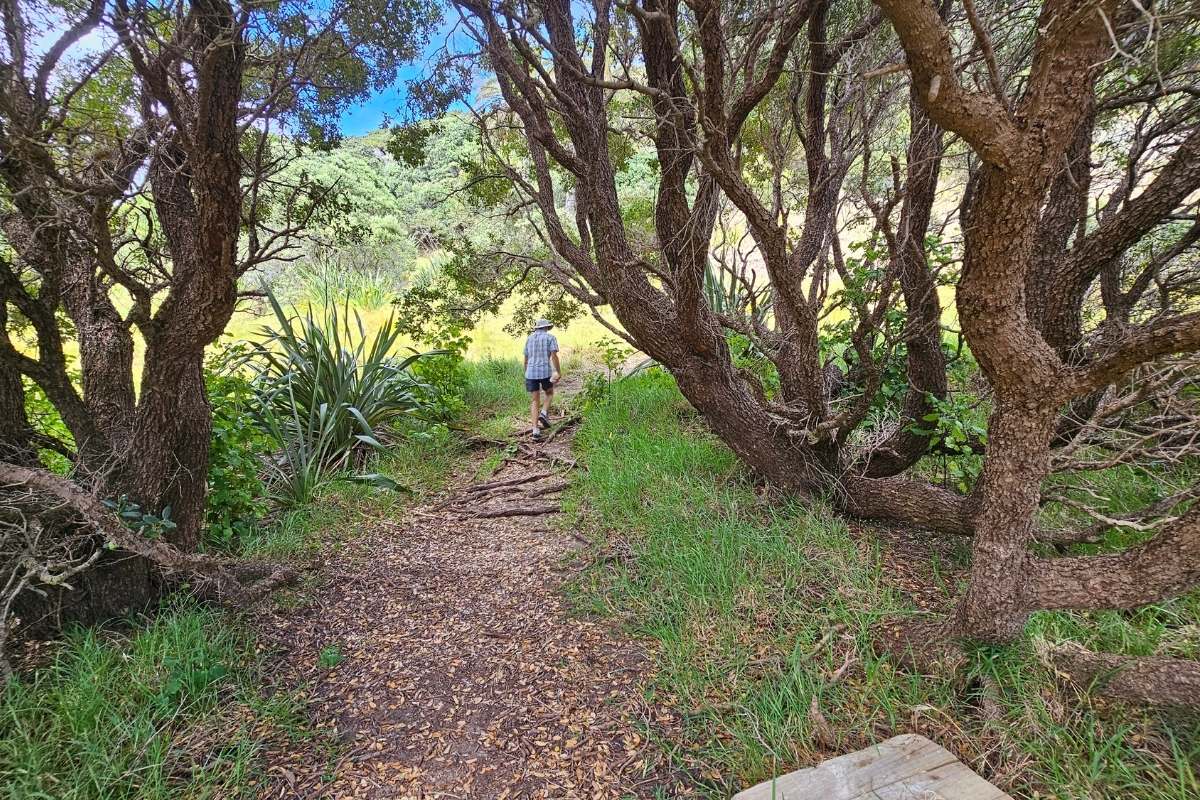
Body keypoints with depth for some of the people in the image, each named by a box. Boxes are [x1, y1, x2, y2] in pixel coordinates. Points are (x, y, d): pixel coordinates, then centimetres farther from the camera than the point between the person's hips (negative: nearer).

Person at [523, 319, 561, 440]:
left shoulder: (529, 338, 15)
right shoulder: (550, 337, 2)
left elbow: (526, 359, 17)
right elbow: (554, 356, -9)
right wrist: (559, 372, -6)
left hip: (531, 372, 3)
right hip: (545, 372, -3)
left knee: (534, 402, 7)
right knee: (549, 393, 25)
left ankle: (535, 430, -3)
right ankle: (544, 413, 0)